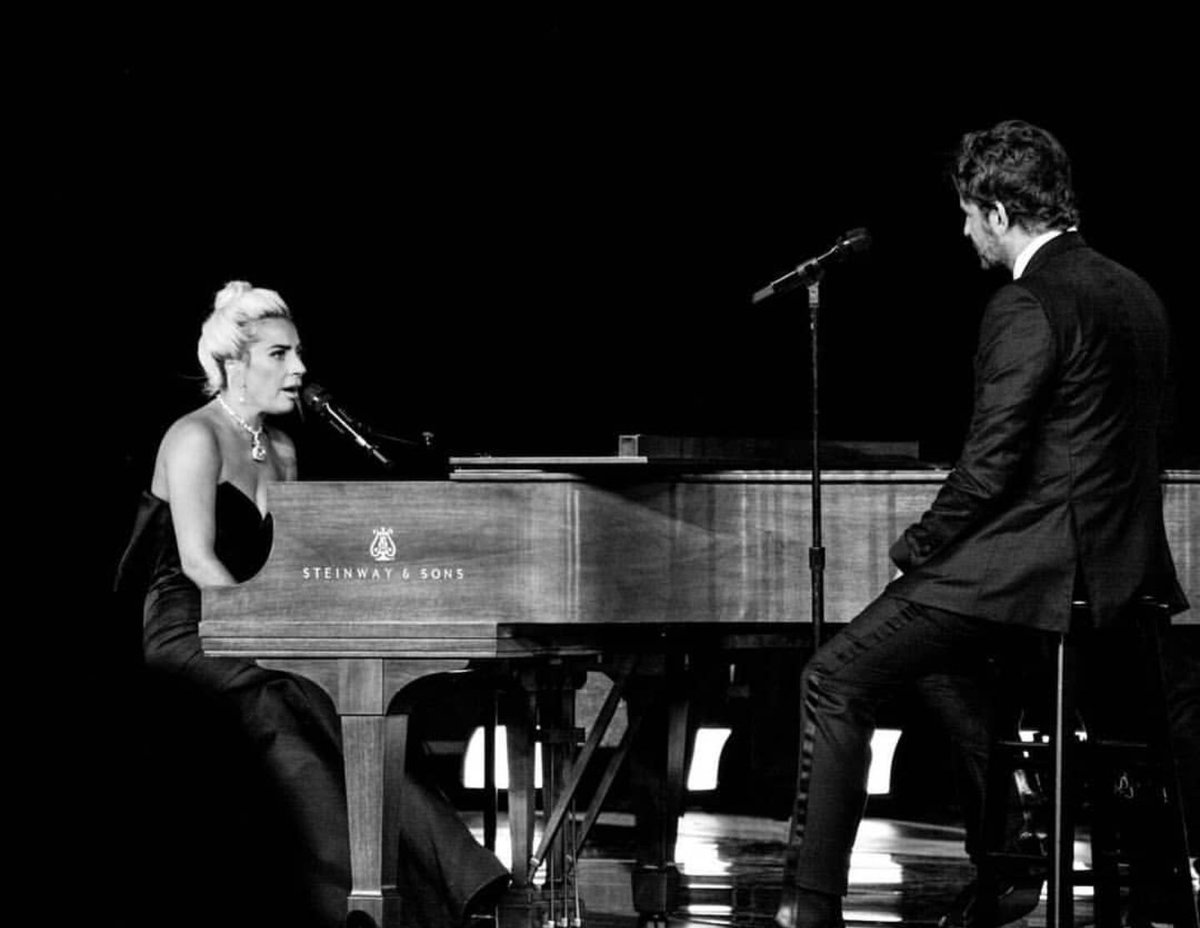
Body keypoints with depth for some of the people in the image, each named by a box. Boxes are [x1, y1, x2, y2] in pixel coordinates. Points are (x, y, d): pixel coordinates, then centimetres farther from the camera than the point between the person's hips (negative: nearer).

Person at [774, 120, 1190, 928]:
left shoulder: (1026, 308, -17)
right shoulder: (1133, 294, 12)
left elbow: (991, 465, -20)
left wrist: (918, 545, -4)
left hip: (1035, 567, -10)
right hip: (1117, 559, 10)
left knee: (836, 681, -3)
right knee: (939, 645, 33)